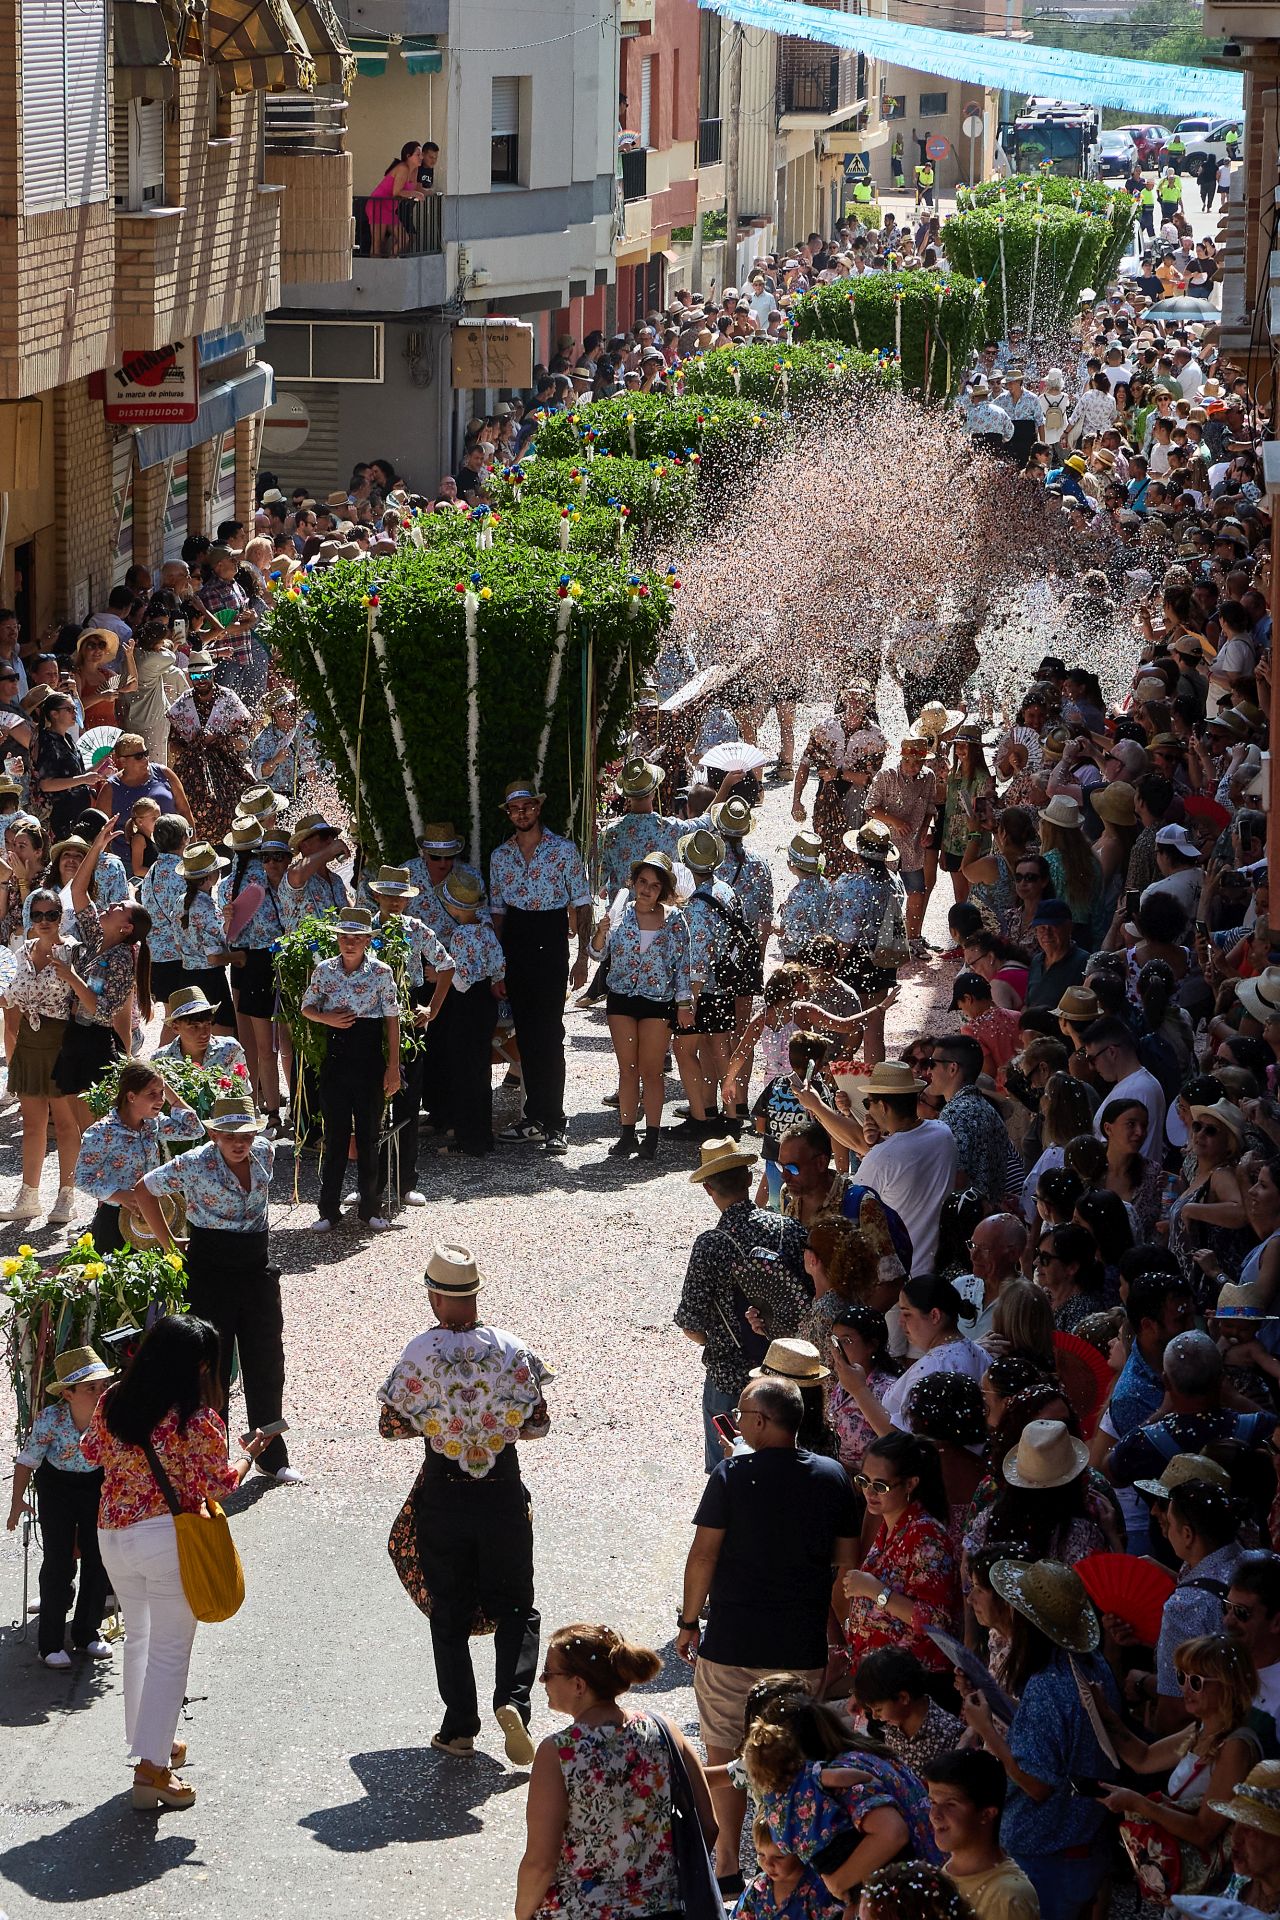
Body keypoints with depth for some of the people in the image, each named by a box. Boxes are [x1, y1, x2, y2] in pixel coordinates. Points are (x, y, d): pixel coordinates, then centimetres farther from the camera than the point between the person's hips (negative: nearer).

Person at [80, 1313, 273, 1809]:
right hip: (169, 1540, -6)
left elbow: (93, 1454, 14)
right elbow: (219, 1485, -11)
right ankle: (151, 1768, -1)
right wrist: (248, 1455, 6)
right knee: (169, 1651, 2)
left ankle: (151, 1741, 36)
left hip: (113, 1538, 6)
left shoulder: (111, 1405, -2)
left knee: (138, 1638, 23)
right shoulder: (197, 1420, -18)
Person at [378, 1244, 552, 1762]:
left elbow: (391, 1424, -7)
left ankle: (459, 1728, 13)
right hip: (503, 1489, 1)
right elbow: (538, 1424, -1)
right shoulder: (511, 1350, -9)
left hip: (443, 1494, -1)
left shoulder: (420, 1354, -14)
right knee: (515, 1605, 15)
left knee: (449, 1613, 12)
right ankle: (512, 1696, -8)